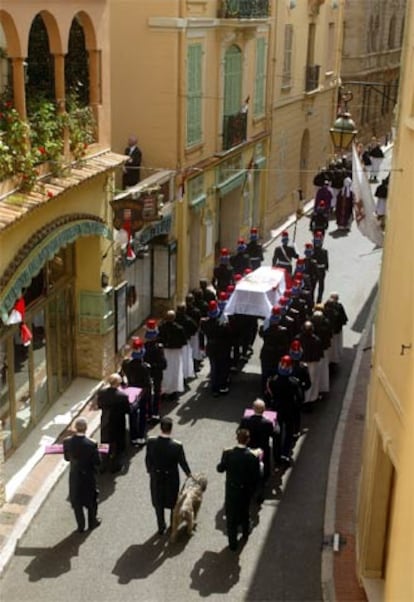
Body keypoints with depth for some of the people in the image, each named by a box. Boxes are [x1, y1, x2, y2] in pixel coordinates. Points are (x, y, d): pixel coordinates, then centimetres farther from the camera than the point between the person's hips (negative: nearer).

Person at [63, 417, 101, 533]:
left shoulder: (67, 442, -19)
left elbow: (67, 458, -4)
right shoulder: (91, 444, -28)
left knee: (76, 501, 20)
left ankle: (81, 525, 31)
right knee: (91, 500, 22)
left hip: (74, 476, 2)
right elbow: (97, 462, -18)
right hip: (89, 476, -2)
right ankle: (92, 522, 39)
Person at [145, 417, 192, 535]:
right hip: (171, 478, -1)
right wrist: (188, 473, 6)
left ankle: (161, 527, 36)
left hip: (156, 477, 1)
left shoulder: (151, 441, -23)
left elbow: (148, 459, -8)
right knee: (173, 502, 25)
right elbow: (182, 462, -14)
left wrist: (150, 470, 12)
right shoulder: (177, 445, -29)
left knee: (158, 503, 23)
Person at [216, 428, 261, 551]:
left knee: (231, 517, 15)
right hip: (246, 491, 1)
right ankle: (245, 534, 49)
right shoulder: (253, 457, -23)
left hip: (231, 491, -1)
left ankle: (233, 543, 22)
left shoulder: (228, 453, -21)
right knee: (244, 513, 28)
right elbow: (256, 477, -16)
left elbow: (220, 469, -6)